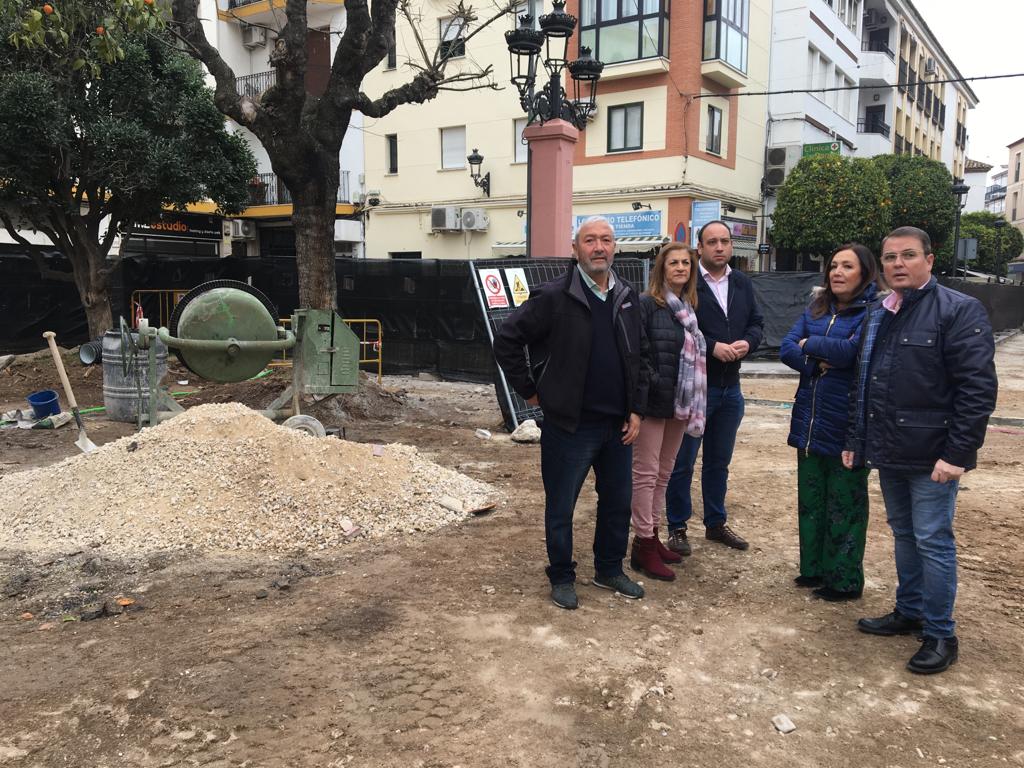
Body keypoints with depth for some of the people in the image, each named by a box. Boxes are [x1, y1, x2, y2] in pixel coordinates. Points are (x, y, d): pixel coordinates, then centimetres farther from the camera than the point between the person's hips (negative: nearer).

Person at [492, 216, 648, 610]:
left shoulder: (628, 298, 7)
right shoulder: (553, 297, -11)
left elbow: (638, 357, 14)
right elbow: (506, 341, -8)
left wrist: (635, 409, 6)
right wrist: (529, 390, -6)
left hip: (618, 424, 6)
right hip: (570, 425, -5)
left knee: (618, 502, 16)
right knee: (560, 507, 7)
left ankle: (609, 570, 35)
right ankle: (562, 578, 26)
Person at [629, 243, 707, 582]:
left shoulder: (688, 308, 12)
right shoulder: (647, 304, -11)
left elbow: (695, 354, 14)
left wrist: (690, 401, 8)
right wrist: (653, 383, -17)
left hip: (679, 403, 8)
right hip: (653, 402, -8)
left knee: (664, 473, 15)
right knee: (646, 474, 0)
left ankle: (652, 536, 27)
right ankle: (643, 546, 8)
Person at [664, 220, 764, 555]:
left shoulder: (743, 284, 11)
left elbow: (756, 323, 12)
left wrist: (747, 342, -9)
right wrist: (713, 346, -22)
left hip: (730, 387, 7)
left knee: (719, 462, 18)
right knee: (682, 463, 4)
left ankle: (716, 523, 32)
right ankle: (677, 527, 18)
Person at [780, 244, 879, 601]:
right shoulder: (816, 309, 10)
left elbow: (852, 350, -25)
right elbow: (787, 349, 2)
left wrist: (810, 345, -9)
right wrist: (819, 363, -16)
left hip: (848, 425, -6)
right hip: (810, 422, 6)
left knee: (844, 505, 5)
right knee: (810, 500, 15)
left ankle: (844, 580, 18)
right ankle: (813, 569, 29)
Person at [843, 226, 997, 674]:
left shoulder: (959, 311, -11)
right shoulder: (878, 316, 13)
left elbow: (978, 389, -16)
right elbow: (861, 384, 17)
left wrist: (956, 453, -19)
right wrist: (855, 441, 14)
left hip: (932, 455, -7)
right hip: (889, 453, 7)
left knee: (932, 541, 0)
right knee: (903, 535, 17)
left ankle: (940, 634, 14)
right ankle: (909, 613, 32)